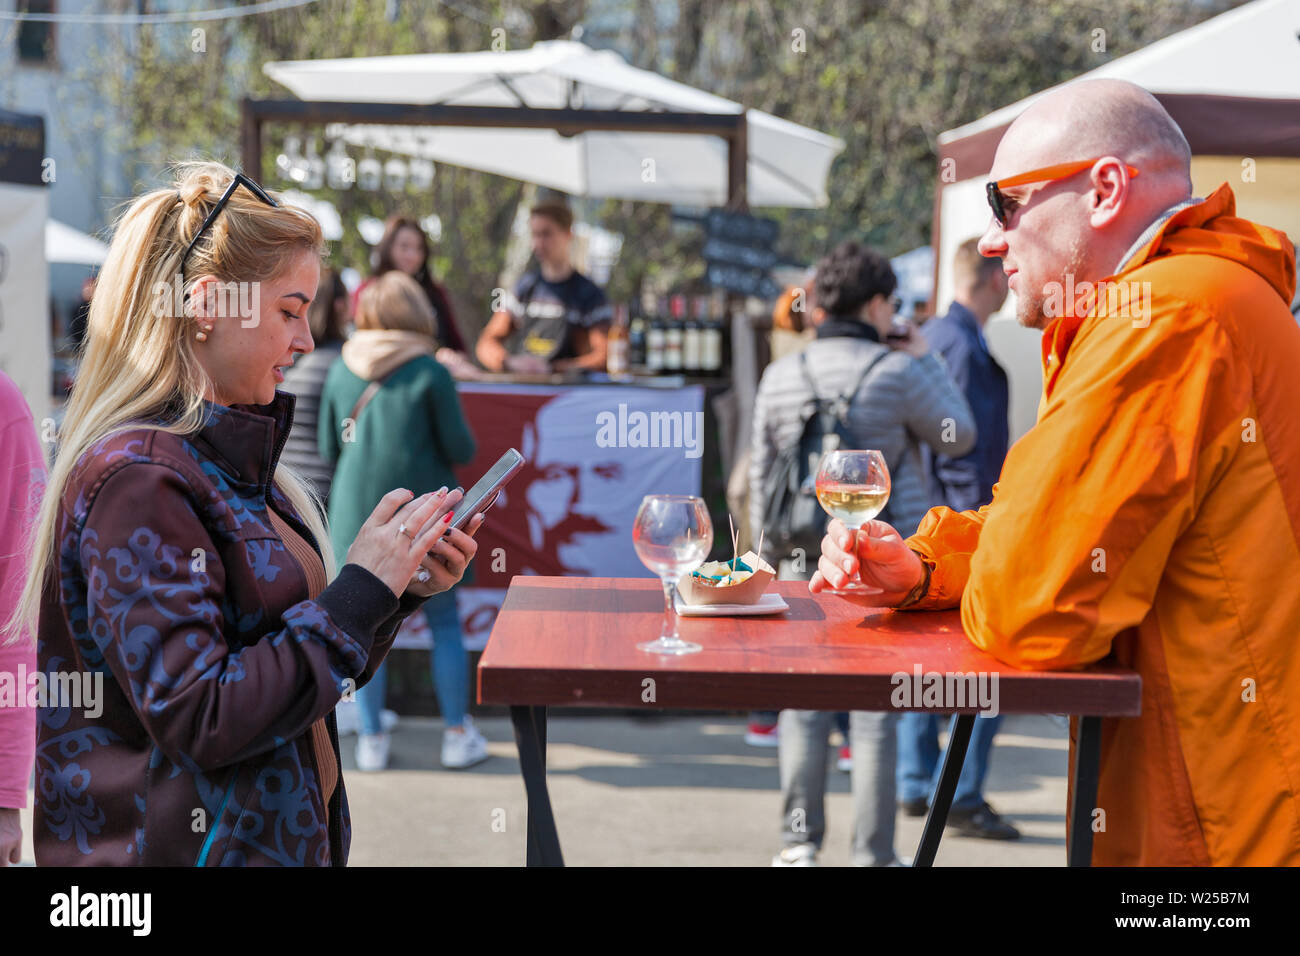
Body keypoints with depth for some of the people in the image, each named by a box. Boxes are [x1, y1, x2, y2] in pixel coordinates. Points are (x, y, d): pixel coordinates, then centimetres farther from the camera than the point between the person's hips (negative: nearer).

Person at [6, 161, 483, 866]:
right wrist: (359, 588, -21)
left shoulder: (237, 463, 7)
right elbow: (196, 718, -25)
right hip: (189, 846, -8)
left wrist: (401, 588, -1)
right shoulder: (136, 478, -19)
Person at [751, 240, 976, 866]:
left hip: (805, 562, 3)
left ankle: (799, 840, 12)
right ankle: (871, 854, 9)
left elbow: (761, 475, 8)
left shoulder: (780, 376, 4)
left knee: (803, 702, 11)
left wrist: (770, 556, 17)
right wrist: (926, 360, 13)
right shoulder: (900, 372, -8)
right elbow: (958, 437, 6)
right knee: (875, 709, 3)